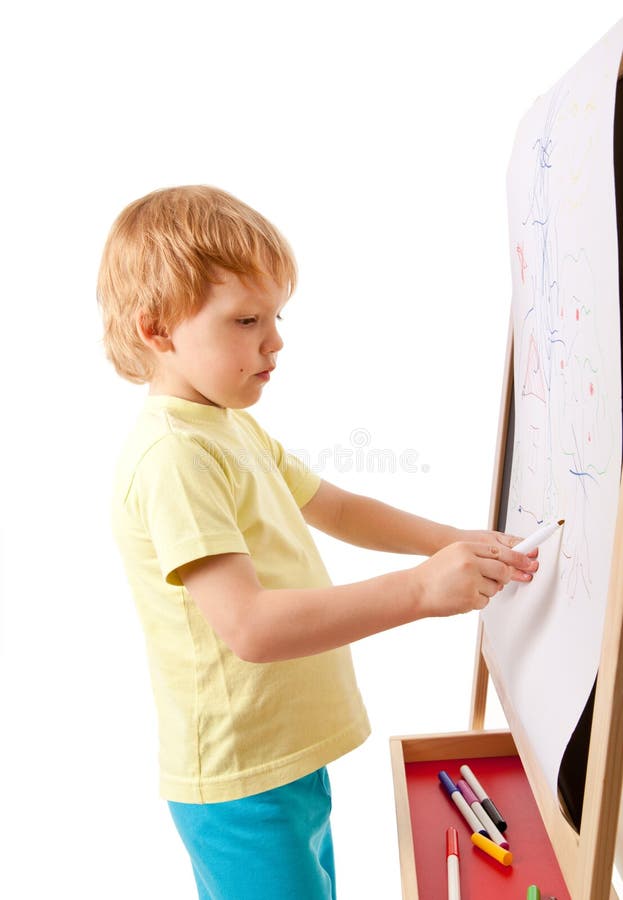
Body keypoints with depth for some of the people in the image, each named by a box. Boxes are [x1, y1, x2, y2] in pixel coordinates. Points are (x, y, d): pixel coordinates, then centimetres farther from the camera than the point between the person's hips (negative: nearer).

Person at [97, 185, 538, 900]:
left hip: (290, 754, 9)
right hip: (242, 782, -9)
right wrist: (418, 589, -33)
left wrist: (450, 542, 0)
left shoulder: (236, 427, 8)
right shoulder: (170, 454, -24)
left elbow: (337, 510, 13)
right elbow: (249, 626, -31)